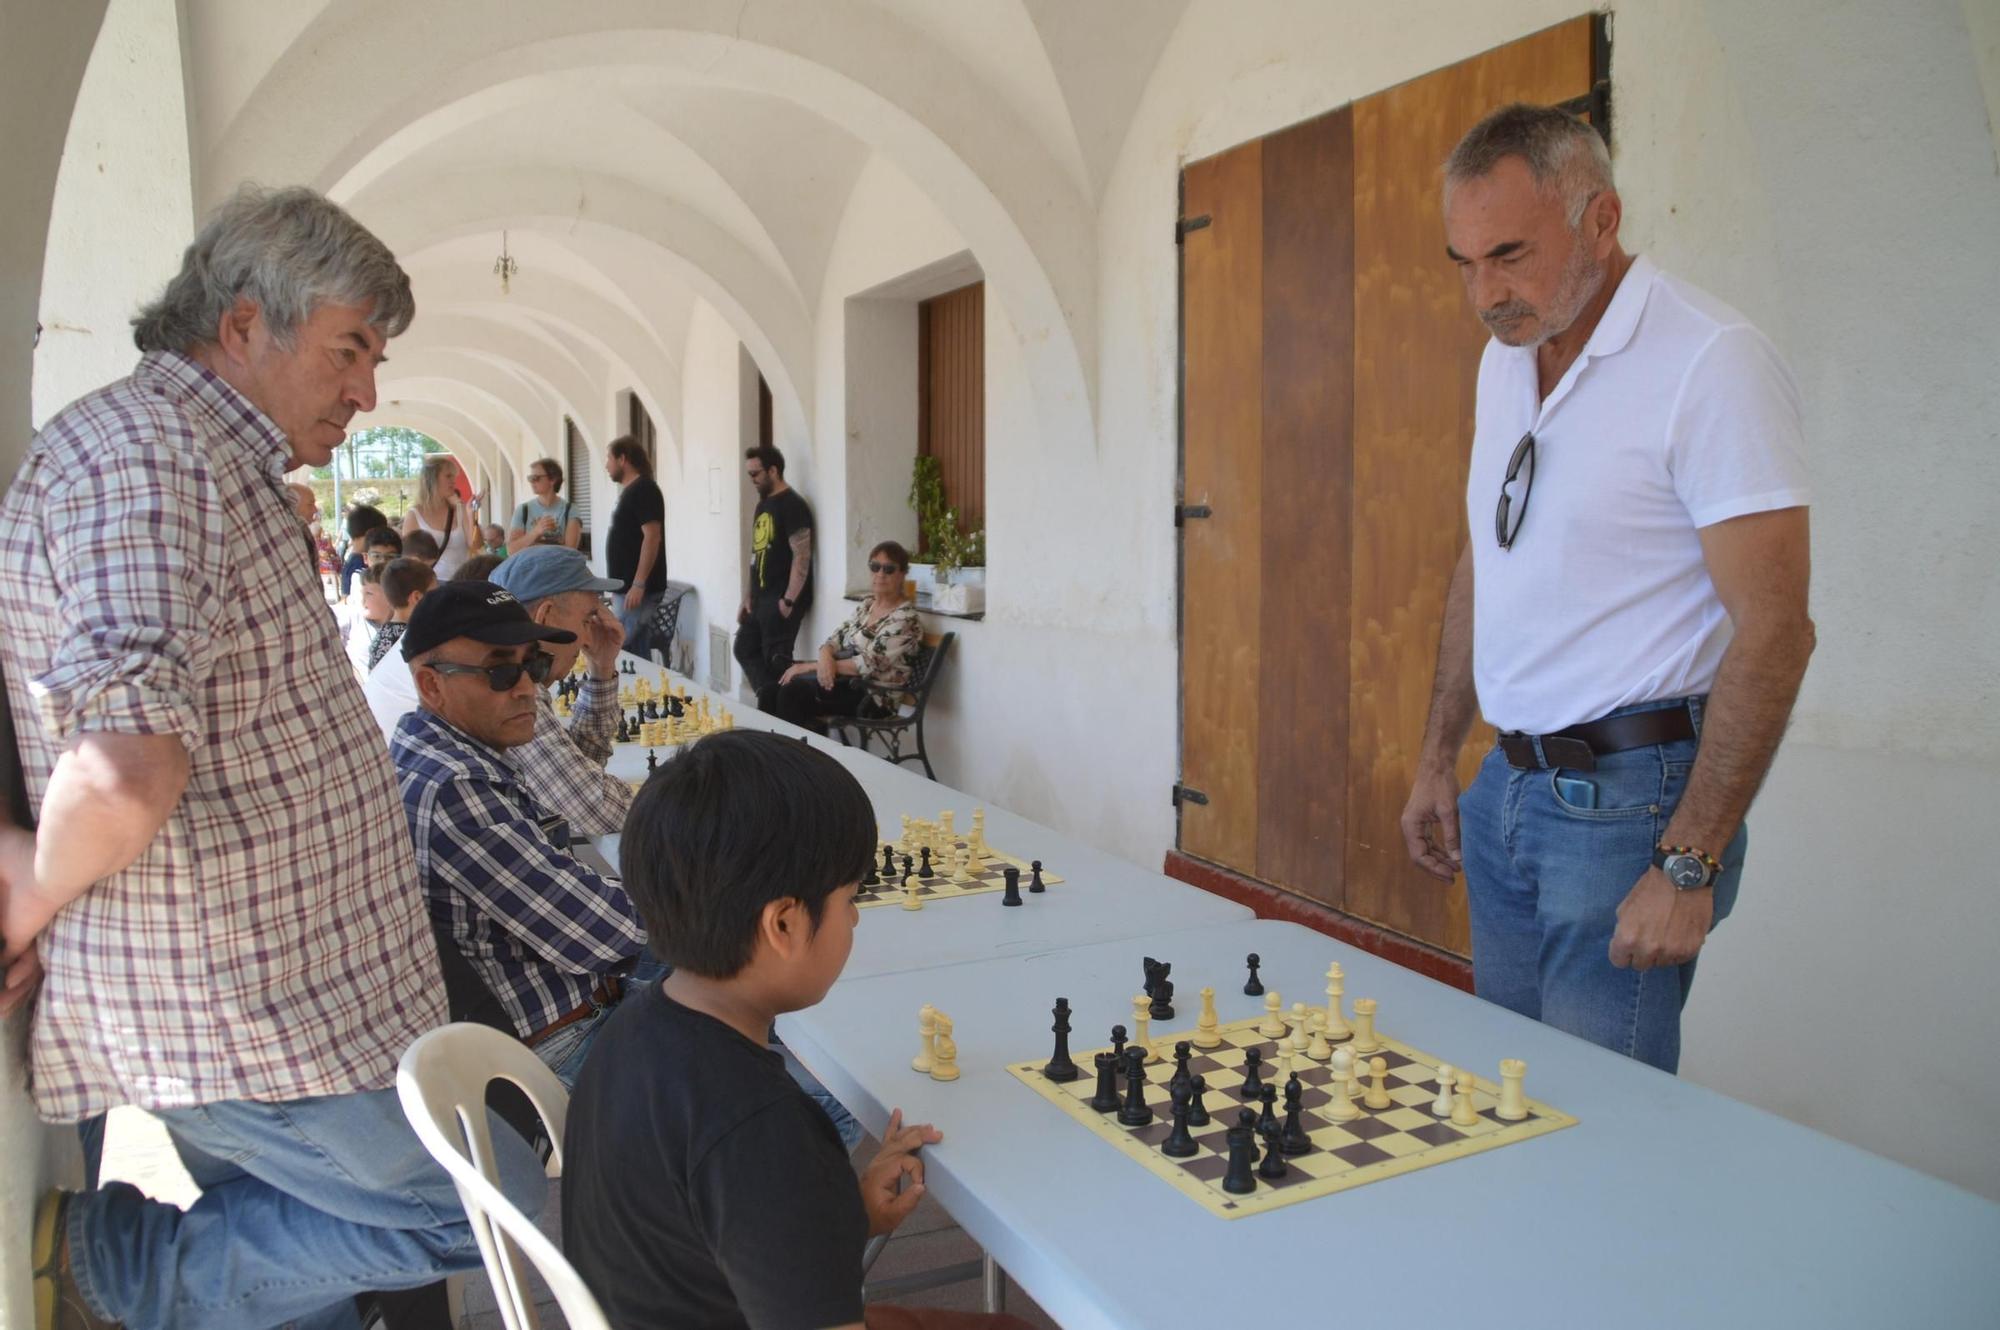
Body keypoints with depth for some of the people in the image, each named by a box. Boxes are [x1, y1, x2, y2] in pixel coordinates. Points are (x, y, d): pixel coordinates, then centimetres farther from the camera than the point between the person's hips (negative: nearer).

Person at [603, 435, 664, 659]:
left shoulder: (644, 489, -12)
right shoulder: (631, 490, 18)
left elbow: (652, 537, -20)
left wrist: (638, 584, -24)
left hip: (639, 589, -10)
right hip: (628, 586, 10)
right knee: (635, 653, 8)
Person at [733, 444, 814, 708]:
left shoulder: (792, 505, -13)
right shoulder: (763, 504, 15)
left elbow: (802, 556, -19)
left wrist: (788, 600, -21)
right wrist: (748, 597, 15)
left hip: (780, 599, -10)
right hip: (761, 598, 10)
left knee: (776, 659, -5)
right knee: (745, 648, 14)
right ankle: (769, 697, 18)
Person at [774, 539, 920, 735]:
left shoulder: (906, 619, -14)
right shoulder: (866, 605, 12)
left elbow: (868, 664, -19)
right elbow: (835, 639, 10)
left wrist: (810, 666, -16)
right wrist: (826, 659, -16)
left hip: (872, 696, -7)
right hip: (846, 679, 7)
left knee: (792, 688, -22)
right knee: (776, 681, -12)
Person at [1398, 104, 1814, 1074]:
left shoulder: (1711, 363, -15)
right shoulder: (1505, 360, 9)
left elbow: (1773, 630, -18)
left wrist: (1689, 865, -19)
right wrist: (1438, 758, 17)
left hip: (1629, 794, -7)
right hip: (1507, 782, 7)